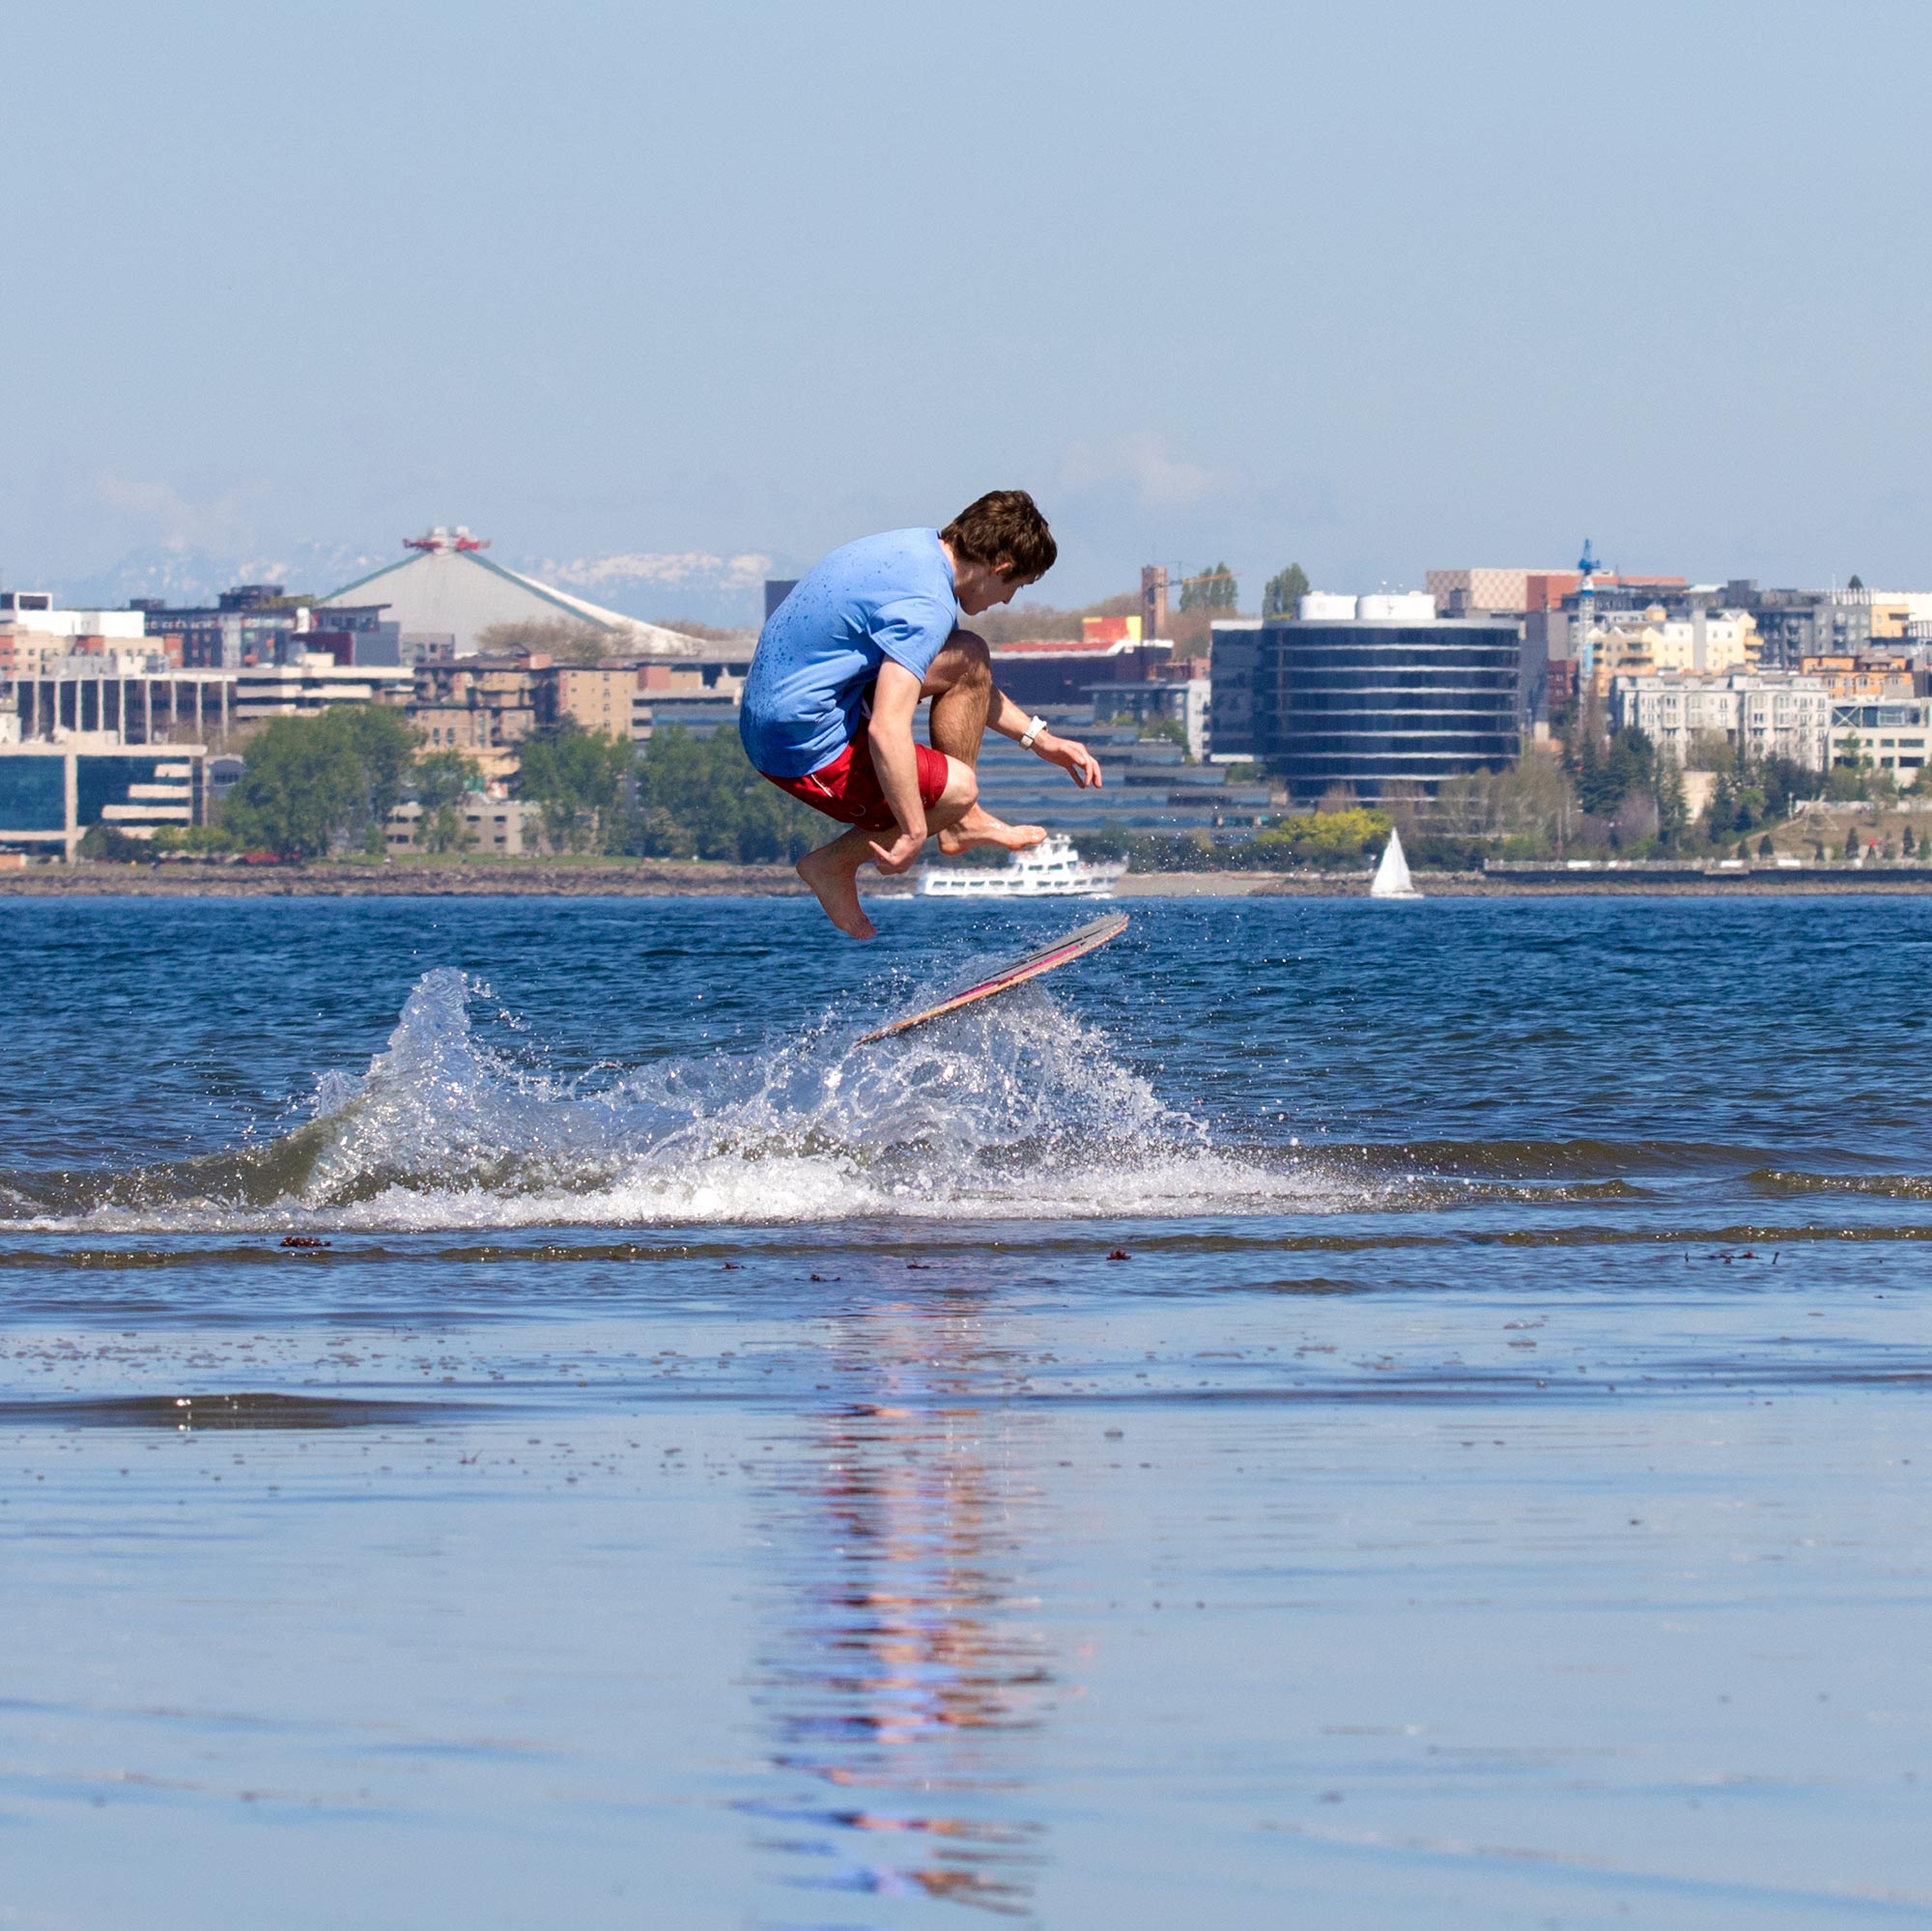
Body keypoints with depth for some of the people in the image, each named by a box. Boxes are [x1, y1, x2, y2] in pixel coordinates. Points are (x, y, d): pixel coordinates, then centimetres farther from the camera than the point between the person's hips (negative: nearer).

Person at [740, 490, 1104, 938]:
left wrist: (1038, 737, 23)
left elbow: (965, 678, 24)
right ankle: (834, 864, 4)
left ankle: (960, 822, 19)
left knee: (970, 659, 11)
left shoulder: (915, 549, 7)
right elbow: (887, 730, -33)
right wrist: (914, 833, -25)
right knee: (956, 790, -8)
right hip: (806, 747, -10)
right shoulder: (927, 606, -25)